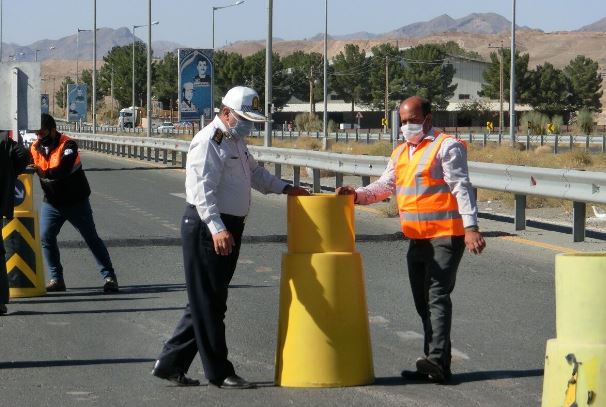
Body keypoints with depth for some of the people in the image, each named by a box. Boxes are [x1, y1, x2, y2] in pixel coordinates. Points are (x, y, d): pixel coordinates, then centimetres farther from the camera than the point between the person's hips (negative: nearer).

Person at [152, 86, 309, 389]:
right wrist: (217, 228, -35)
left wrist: (285, 188, 25)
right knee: (208, 303, -2)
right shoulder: (208, 142, -14)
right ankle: (219, 373, 3)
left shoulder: (236, 142, 19)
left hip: (227, 229, 10)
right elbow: (203, 190, -24)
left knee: (210, 302, 13)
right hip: (206, 229, -10)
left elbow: (254, 172, 36)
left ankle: (170, 364, 18)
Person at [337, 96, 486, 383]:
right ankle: (434, 365, 18)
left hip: (445, 235, -8)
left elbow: (461, 188, -13)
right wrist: (357, 195, -4)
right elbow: (385, 185, 15)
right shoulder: (401, 152, 17)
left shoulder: (446, 147, -7)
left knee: (437, 296, -16)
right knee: (422, 301, 11)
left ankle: (437, 361, -24)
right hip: (417, 238, 9)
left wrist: (470, 226, -21)